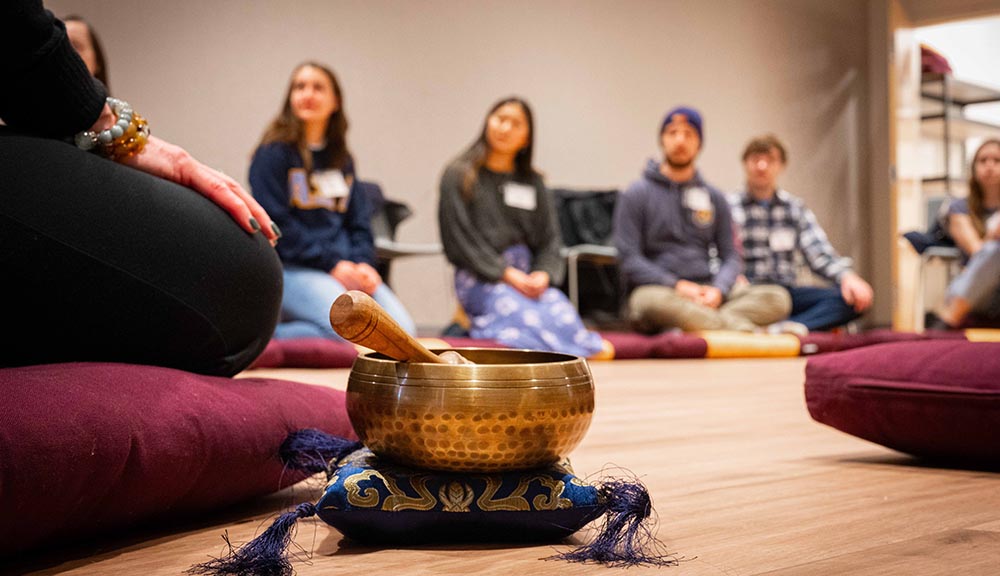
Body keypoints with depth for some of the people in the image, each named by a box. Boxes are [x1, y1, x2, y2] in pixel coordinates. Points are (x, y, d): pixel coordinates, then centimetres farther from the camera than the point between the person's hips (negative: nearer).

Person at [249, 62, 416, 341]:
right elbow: (276, 222, -10)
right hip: (293, 268, -7)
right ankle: (266, 332, -8)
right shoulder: (274, 152, -2)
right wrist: (331, 263, -15)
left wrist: (363, 262, -3)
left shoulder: (341, 158, 19)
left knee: (402, 329, -14)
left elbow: (359, 221, 17)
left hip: (346, 268, 7)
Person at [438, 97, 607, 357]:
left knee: (565, 317, -29)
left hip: (529, 276, 5)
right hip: (480, 276, -5)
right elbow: (459, 238, -4)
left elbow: (550, 238, 13)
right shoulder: (458, 176, 6)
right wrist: (506, 274, -12)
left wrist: (543, 273, -10)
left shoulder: (532, 182, 20)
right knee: (528, 319, -36)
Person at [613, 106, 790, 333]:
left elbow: (730, 255, 13)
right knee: (649, 302, -41)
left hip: (707, 295, 4)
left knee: (777, 298, -20)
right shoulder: (636, 195, 6)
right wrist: (677, 286, -16)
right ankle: (749, 331, -32)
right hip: (659, 291, -4)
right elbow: (628, 258, -3)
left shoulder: (714, 197, 19)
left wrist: (718, 290, -10)